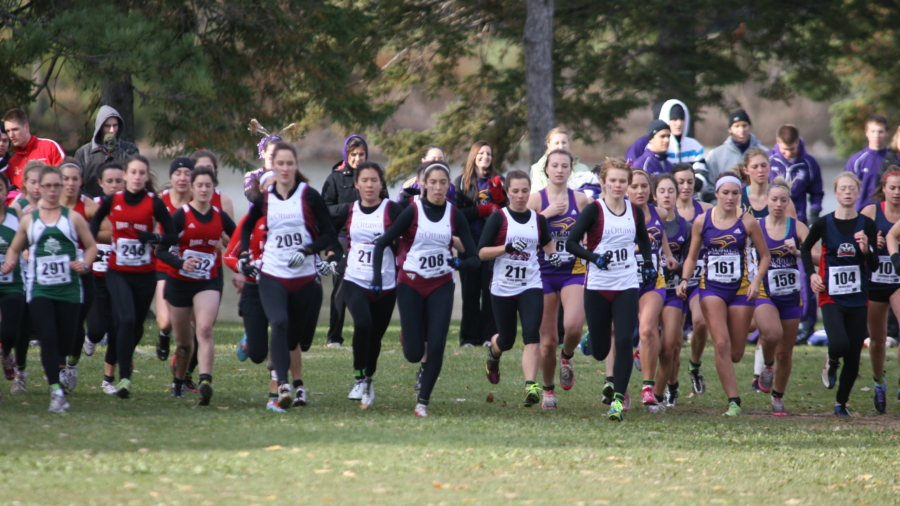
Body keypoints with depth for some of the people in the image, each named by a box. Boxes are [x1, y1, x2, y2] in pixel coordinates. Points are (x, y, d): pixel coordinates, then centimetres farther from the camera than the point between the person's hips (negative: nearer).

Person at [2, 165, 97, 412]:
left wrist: (85, 265, -11)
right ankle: (56, 392, -12)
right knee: (48, 339, -12)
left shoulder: (73, 218, 7)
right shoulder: (29, 220, 9)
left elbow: (91, 246, 9)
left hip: (68, 290, 1)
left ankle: (54, 369, 37)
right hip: (39, 290, 0)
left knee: (65, 343, 5)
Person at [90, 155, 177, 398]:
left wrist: (155, 238, -24)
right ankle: (124, 378, -20)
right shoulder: (112, 201, 1)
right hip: (118, 273, -1)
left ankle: (123, 362, 37)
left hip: (145, 275, 1)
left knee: (136, 326, 10)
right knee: (126, 320, -19)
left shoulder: (155, 204, -4)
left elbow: (173, 237, -5)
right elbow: (95, 223, 20)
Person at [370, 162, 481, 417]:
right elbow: (382, 243, -7)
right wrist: (377, 277, -16)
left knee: (436, 346, -11)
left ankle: (423, 401, 3)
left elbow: (475, 257, -3)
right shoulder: (413, 212, -9)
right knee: (414, 354, -4)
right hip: (411, 284, -2)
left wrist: (461, 262, -25)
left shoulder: (455, 215, -2)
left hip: (441, 286, 2)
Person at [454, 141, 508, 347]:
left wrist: (498, 193, -8)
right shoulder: (461, 182, 8)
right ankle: (469, 337, 4)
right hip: (470, 243, 0)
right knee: (470, 291, 0)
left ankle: (490, 335, -2)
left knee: (490, 290, -5)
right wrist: (482, 210, -12)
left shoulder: (497, 181, 12)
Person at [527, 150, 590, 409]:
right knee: (548, 340, 1)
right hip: (544, 273, 0)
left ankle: (567, 358, 8)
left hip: (573, 272, 0)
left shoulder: (580, 199, 4)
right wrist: (547, 213, -18)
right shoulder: (536, 199, 0)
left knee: (573, 325, -26)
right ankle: (548, 391, 21)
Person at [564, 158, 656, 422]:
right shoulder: (594, 210, -7)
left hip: (627, 287, 2)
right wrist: (595, 258, -26)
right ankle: (590, 340, 43)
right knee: (600, 351, 5)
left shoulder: (635, 212, 6)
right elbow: (571, 242, -12)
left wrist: (648, 264, 12)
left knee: (624, 342, -13)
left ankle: (618, 400, -9)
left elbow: (643, 239, 26)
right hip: (597, 287, -2)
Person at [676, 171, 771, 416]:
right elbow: (692, 257, 10)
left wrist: (756, 281, -11)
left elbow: (765, 256, 4)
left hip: (740, 290, 0)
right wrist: (684, 280, -6)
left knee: (735, 354, 2)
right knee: (721, 343, -16)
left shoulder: (747, 222, -3)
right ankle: (733, 401, -12)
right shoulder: (702, 221, 1)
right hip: (711, 288, 0)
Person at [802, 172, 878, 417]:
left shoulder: (867, 225, -1)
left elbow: (874, 266, -1)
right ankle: (831, 362, 11)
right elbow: (805, 249, 14)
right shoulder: (824, 224, -5)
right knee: (839, 344, -25)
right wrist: (812, 274, -1)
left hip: (858, 299, 2)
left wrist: (865, 249, -20)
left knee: (853, 357, 3)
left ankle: (841, 403, 23)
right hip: (831, 297, -2)